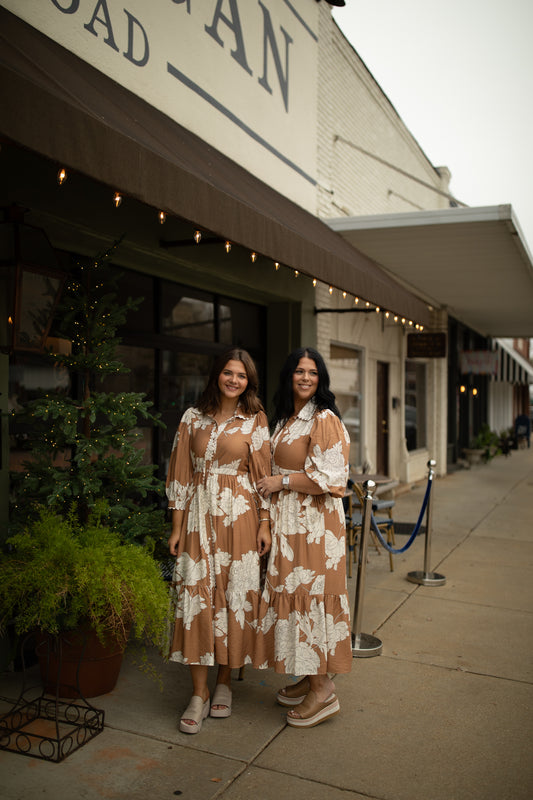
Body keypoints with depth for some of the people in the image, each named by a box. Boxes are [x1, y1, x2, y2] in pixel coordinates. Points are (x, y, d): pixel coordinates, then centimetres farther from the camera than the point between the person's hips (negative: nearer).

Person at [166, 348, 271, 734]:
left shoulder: (255, 419, 4)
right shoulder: (193, 417, 7)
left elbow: (263, 474, 3)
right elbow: (181, 474, 6)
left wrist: (264, 524, -3)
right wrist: (177, 527, 3)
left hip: (239, 517, -1)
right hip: (199, 515, 1)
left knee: (235, 593, 3)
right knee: (196, 595, -1)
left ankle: (225, 682, 22)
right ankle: (199, 692, 10)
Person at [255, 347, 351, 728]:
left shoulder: (325, 420, -13)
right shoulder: (285, 419, 14)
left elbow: (326, 478, -19)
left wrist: (280, 482, -12)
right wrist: (273, 485, 9)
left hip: (314, 523, -9)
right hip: (287, 520, 9)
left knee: (311, 594, -3)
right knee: (292, 593, 12)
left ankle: (323, 690, 9)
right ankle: (309, 678, 25)